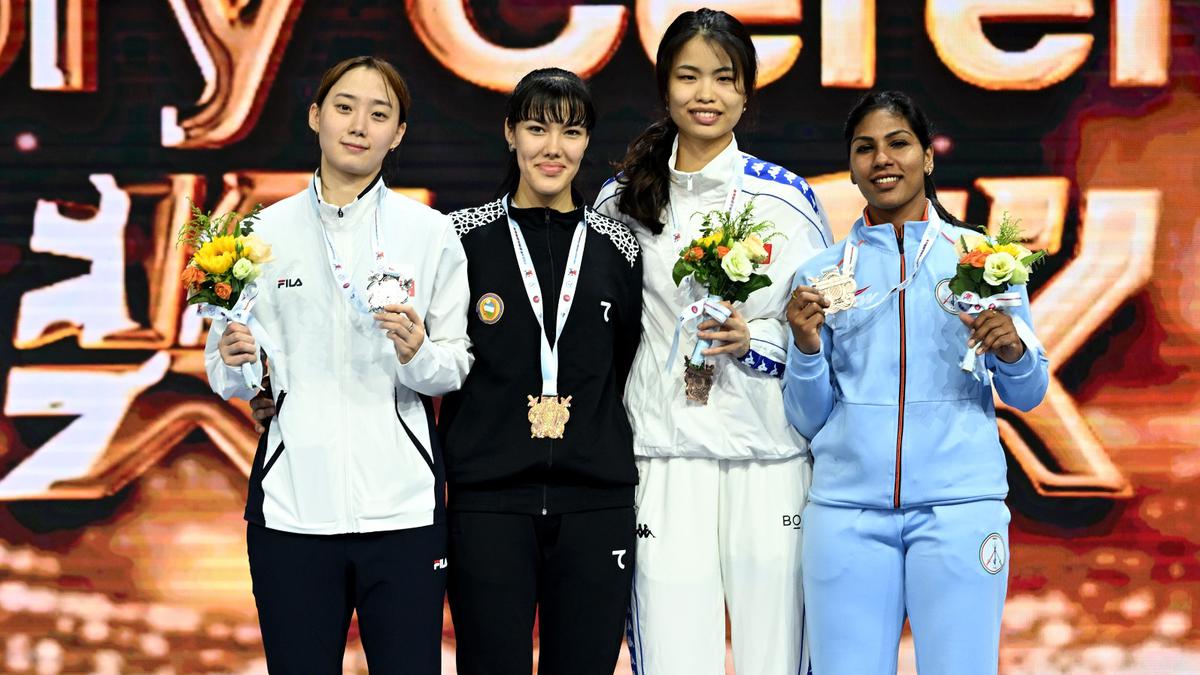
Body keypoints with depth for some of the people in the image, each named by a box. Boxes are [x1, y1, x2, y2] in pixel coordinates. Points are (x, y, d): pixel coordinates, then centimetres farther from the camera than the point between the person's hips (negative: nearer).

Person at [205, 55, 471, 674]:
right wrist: (235, 362, -10)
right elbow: (228, 380, 11)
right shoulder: (265, 232, 6)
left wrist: (418, 355, -13)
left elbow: (458, 367, 7)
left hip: (403, 505, 0)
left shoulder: (431, 233, 5)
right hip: (292, 504, 0)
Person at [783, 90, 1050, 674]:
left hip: (958, 507, -1)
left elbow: (1026, 396, 10)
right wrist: (806, 346, -7)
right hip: (847, 510, 1)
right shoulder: (821, 274, 10)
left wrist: (1012, 352, -10)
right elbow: (808, 419, 10)